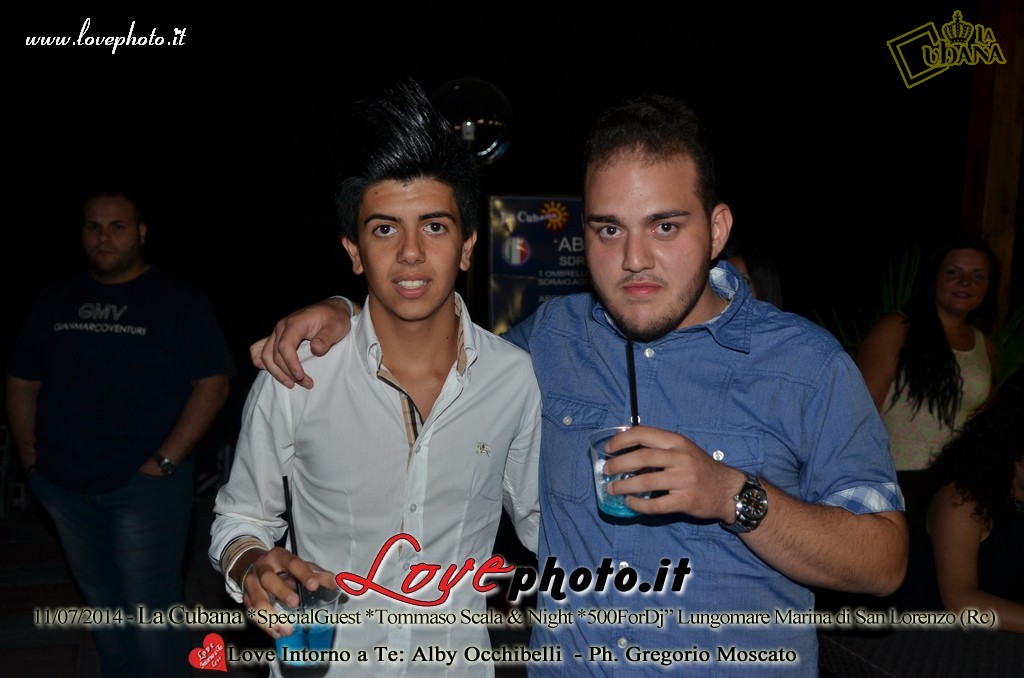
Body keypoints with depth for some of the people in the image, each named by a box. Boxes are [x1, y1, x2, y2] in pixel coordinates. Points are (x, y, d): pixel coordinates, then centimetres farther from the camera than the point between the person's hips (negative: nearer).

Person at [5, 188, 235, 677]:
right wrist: (30, 457, 3)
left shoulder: (178, 300, -4)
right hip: (63, 486, 5)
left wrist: (163, 463, -15)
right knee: (101, 602, 18)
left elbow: (212, 384, -10)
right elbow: (21, 382, 14)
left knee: (151, 612, 1)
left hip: (143, 485, -4)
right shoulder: (56, 299, 9)